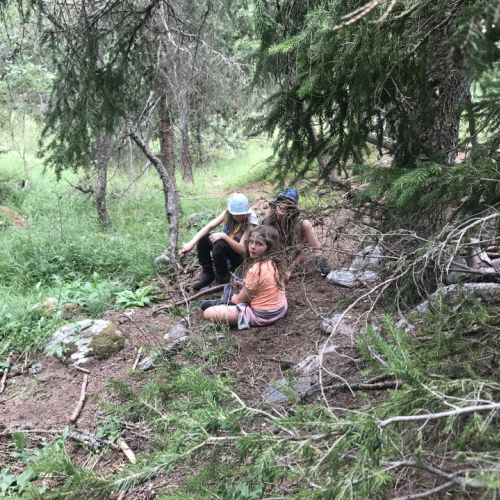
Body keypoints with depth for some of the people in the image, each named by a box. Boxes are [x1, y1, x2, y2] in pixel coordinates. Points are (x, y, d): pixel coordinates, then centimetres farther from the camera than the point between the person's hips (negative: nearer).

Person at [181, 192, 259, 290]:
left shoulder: (250, 222, -27)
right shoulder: (228, 213, -15)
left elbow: (241, 249, -32)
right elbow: (209, 226, -23)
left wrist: (224, 236, -41)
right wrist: (192, 243, -35)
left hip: (241, 256, -6)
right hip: (227, 247, 6)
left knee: (219, 245, -33)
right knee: (202, 238, -15)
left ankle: (222, 279, -12)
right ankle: (207, 273, 0)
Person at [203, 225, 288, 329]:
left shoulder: (256, 269, -25)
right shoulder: (274, 262, -1)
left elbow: (242, 298, -10)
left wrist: (233, 298, 9)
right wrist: (245, 285, 11)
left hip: (262, 316, -9)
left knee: (208, 313, -15)